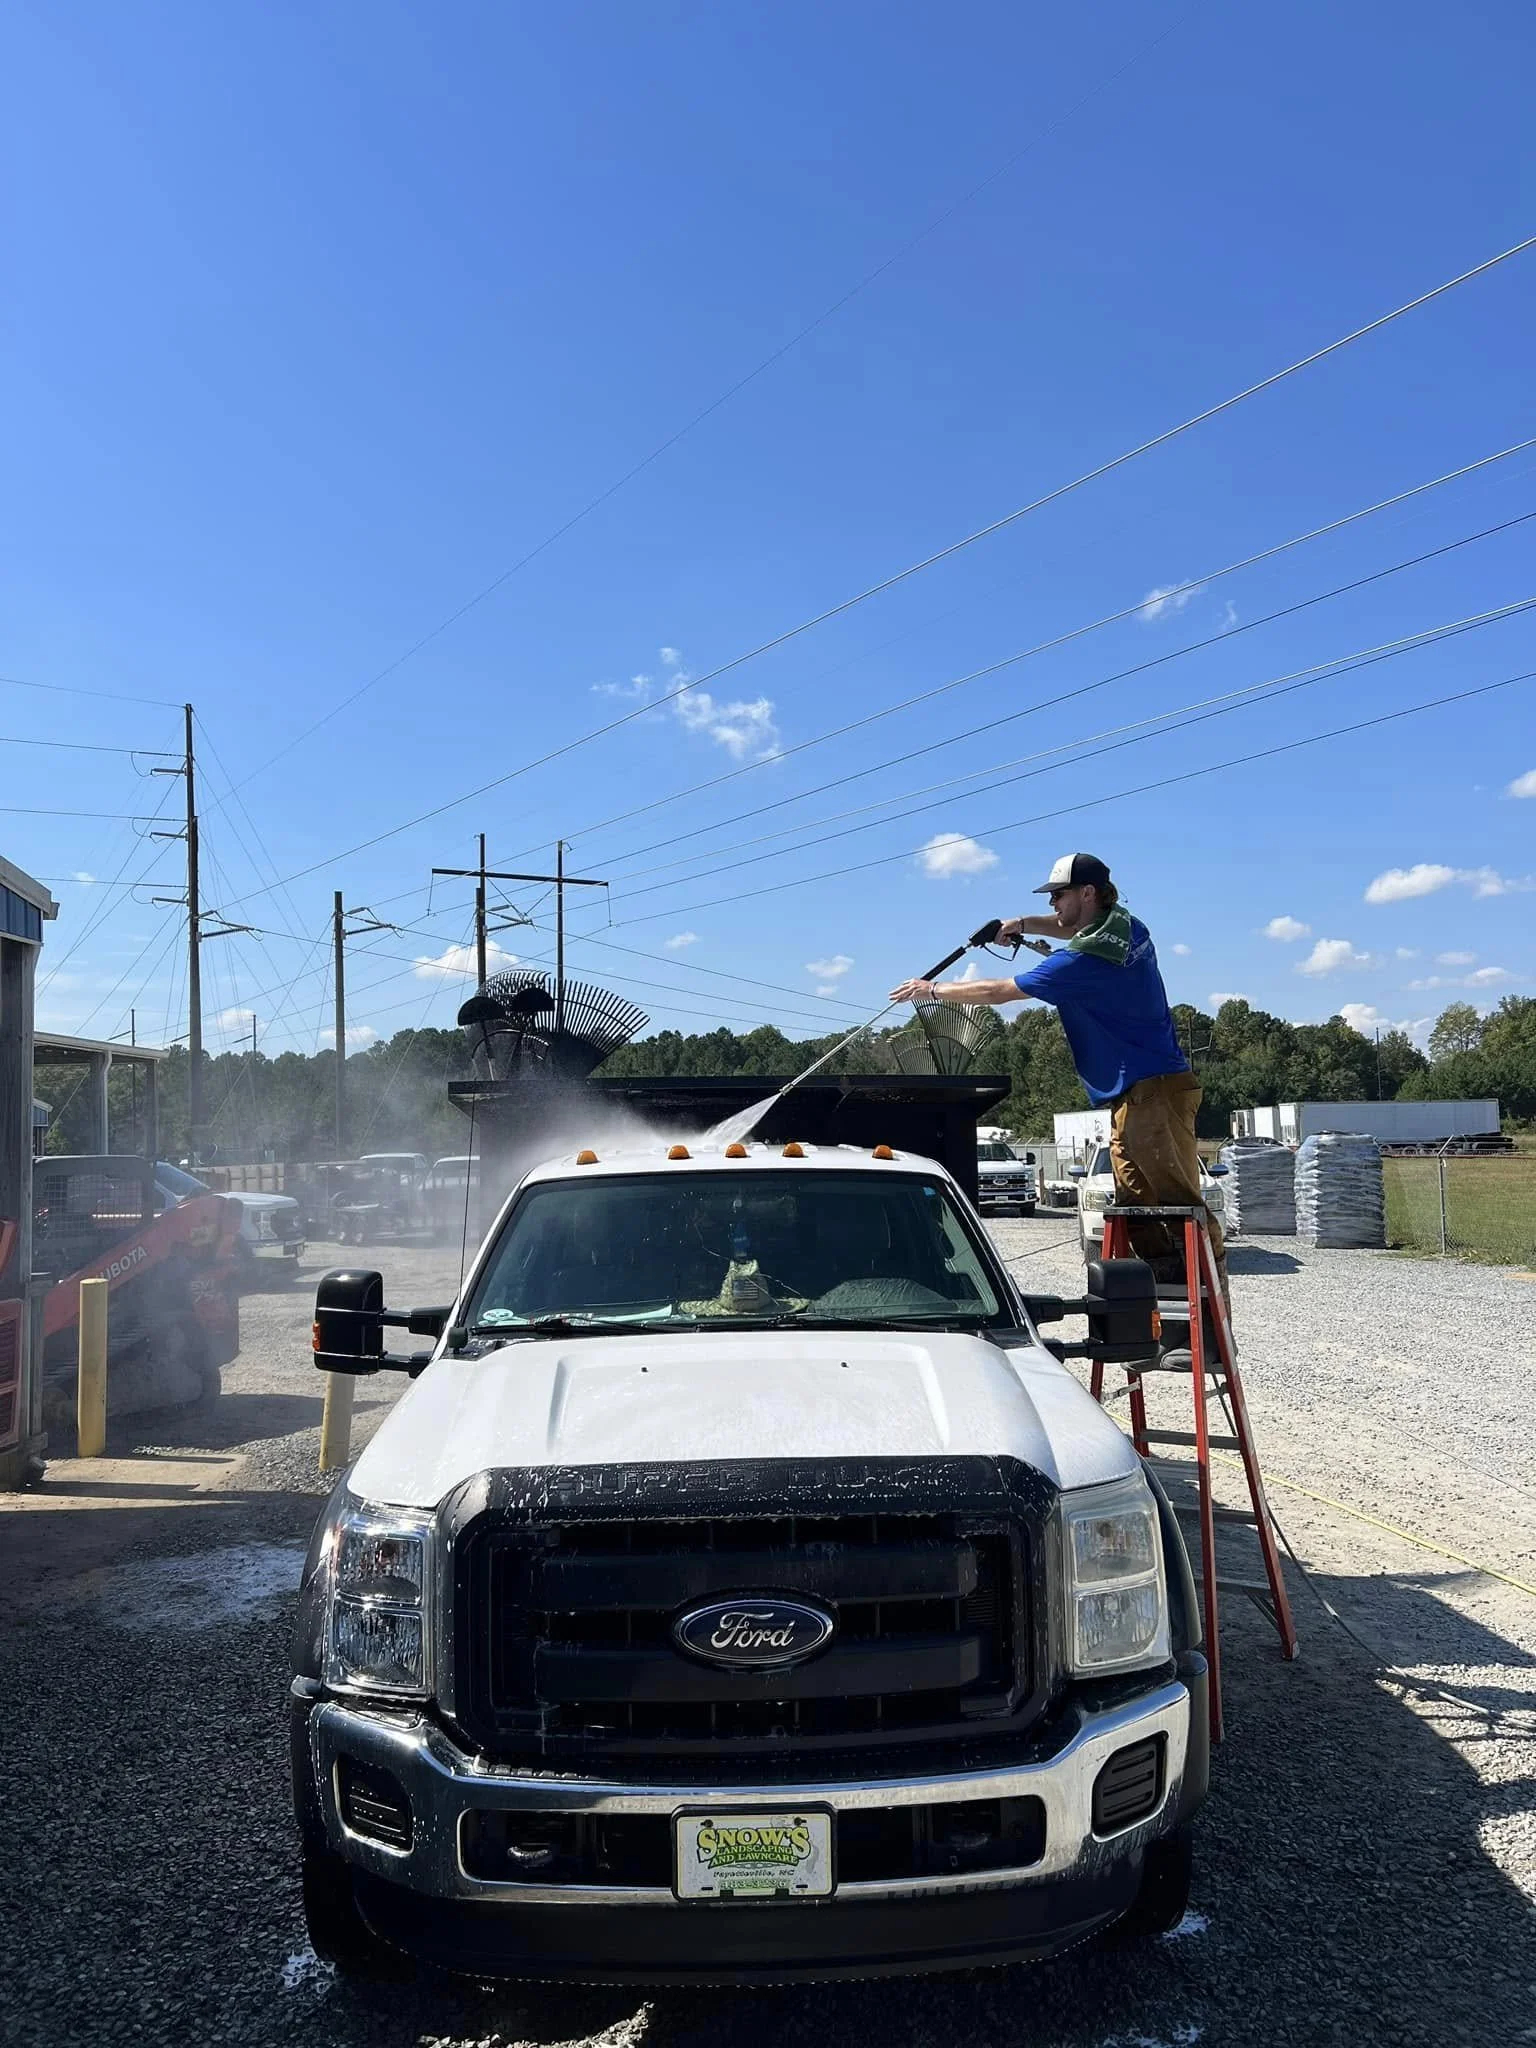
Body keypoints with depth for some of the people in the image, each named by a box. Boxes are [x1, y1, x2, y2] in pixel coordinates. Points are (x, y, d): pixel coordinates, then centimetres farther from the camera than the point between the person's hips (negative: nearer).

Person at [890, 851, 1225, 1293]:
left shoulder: (1087, 959, -17)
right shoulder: (1125, 926, 10)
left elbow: (998, 992, -10)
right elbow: (1075, 927, 36)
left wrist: (933, 990, 2)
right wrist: (1025, 925, 20)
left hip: (1151, 1091, -10)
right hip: (1136, 1094, 10)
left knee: (1176, 1198, -10)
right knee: (1136, 1200, 8)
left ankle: (1210, 1283, -8)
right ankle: (1166, 1281, 9)